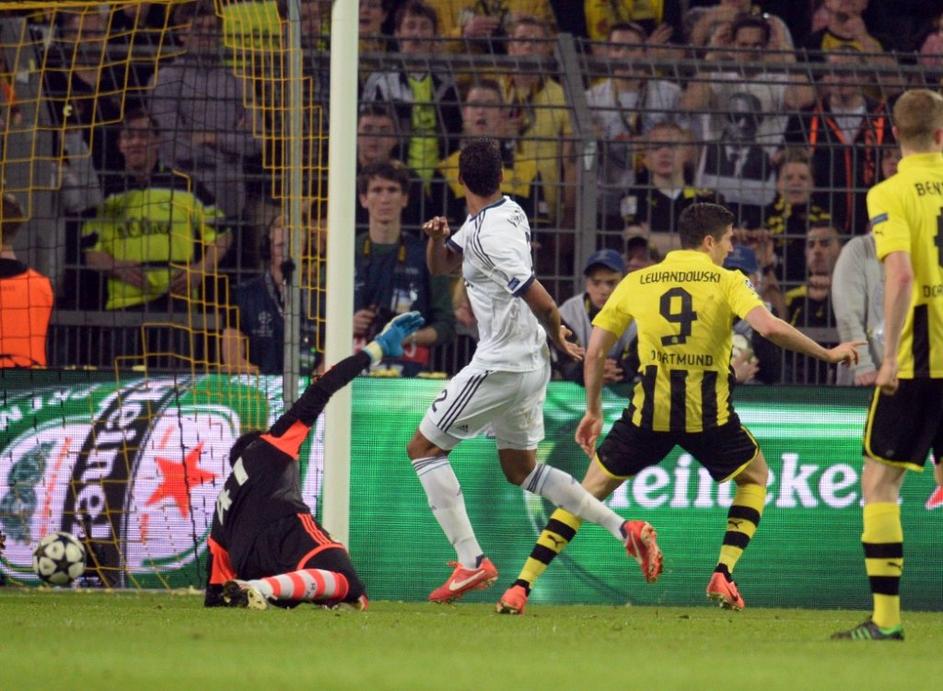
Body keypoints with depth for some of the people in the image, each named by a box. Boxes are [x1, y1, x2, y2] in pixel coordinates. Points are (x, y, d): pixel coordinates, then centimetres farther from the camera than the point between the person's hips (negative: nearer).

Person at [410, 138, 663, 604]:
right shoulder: (507, 211, 8)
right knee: (520, 470, 20)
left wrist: (557, 336, -4)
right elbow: (440, 266, 18)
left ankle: (470, 562, -5)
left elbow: (542, 303, -24)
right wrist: (438, 236, -4)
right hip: (530, 363, 9)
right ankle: (625, 530, 9)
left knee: (423, 448, 2)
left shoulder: (488, 234, -21)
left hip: (500, 365, -9)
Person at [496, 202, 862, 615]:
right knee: (755, 477, 26)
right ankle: (723, 575, 9)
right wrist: (827, 354, -4)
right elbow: (769, 328, -16)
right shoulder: (728, 282, 0)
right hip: (709, 414, -2)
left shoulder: (636, 283, 8)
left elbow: (594, 352, 9)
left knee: (593, 487, 16)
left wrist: (593, 410, 22)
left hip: (650, 411, 2)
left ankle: (520, 588, 5)